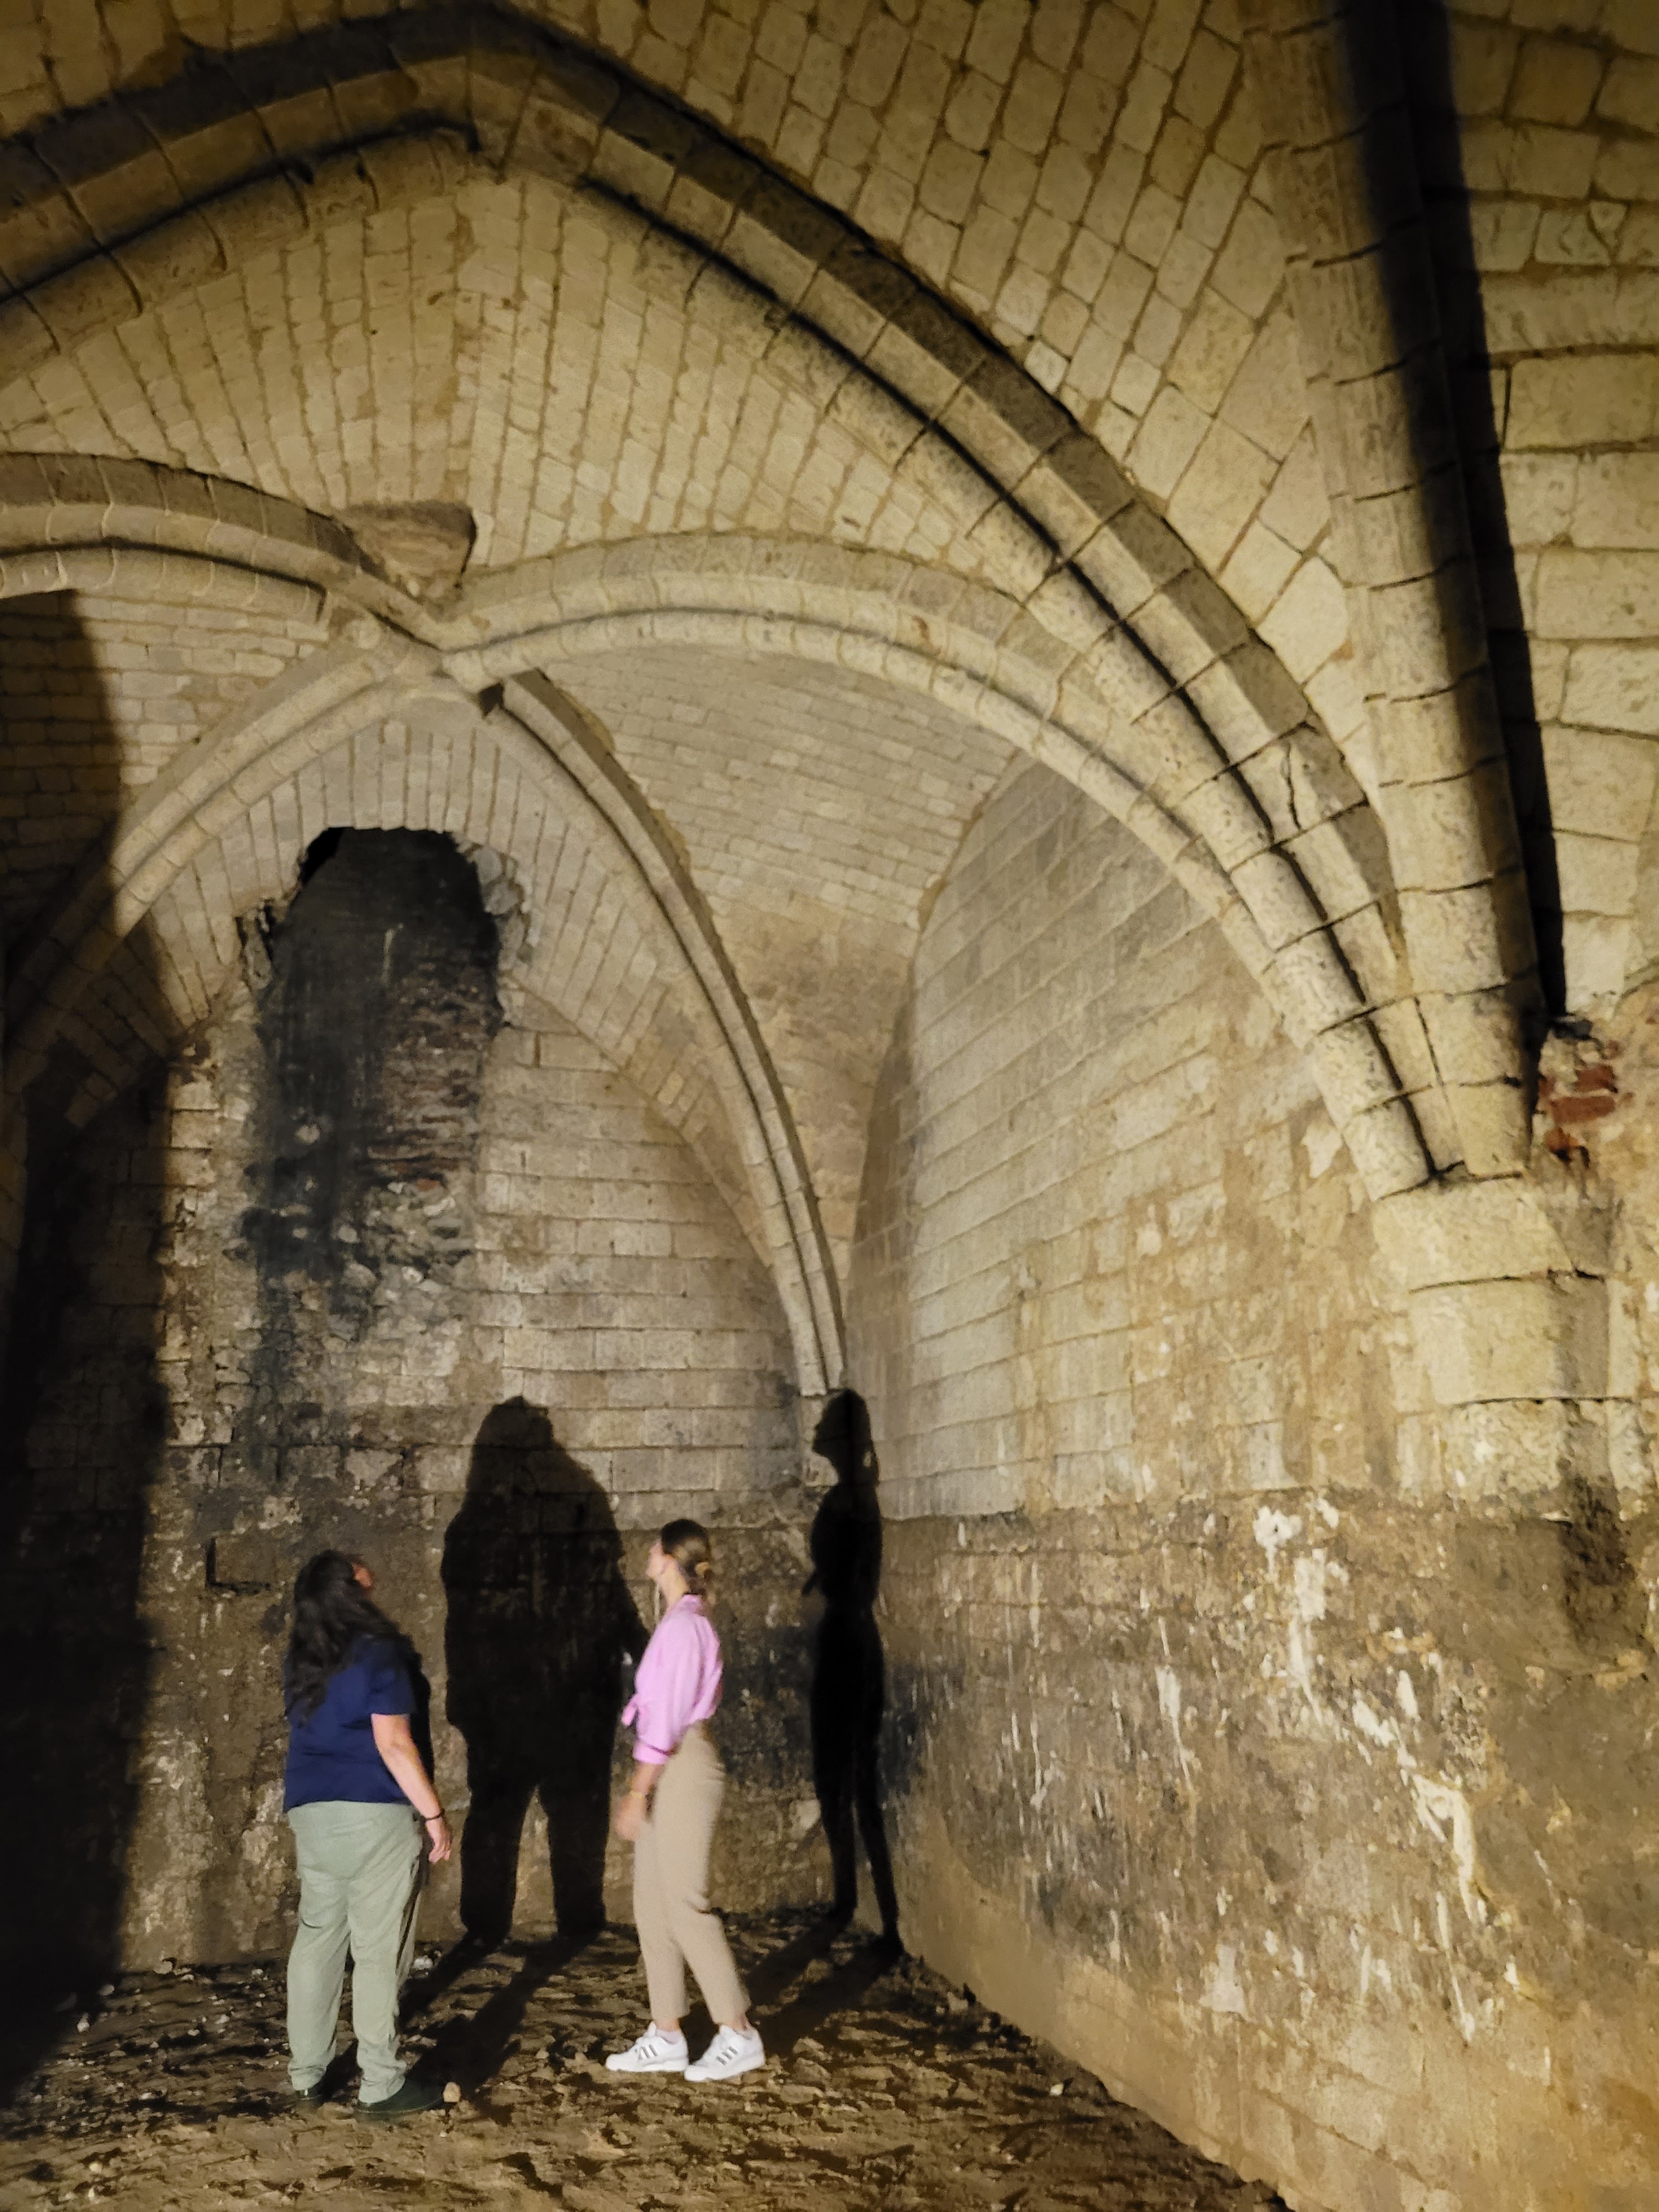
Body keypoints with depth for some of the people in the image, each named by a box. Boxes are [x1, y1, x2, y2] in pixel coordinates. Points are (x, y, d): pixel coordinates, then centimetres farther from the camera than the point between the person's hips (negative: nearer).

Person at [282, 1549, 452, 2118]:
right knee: (379, 1951, 0)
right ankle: (381, 2087, 6)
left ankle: (306, 2075, 23)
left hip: (311, 1811, 7)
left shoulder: (301, 1660, 7)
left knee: (317, 1938, 15)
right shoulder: (378, 1654, -14)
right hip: (375, 1813, -7)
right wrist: (434, 1814, -12)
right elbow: (394, 1744, -17)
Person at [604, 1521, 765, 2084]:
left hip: (680, 1770, -10)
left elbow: (666, 1719, -20)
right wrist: (643, 1789, 19)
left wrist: (636, 1793, -17)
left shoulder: (683, 1625, -18)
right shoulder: (684, 1621, 12)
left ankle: (738, 2035, 8)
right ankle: (666, 2037, 21)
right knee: (652, 1908, 13)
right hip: (669, 1772, 10)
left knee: (685, 1906, -2)